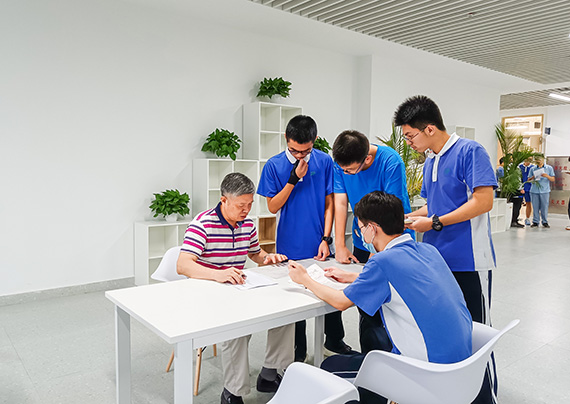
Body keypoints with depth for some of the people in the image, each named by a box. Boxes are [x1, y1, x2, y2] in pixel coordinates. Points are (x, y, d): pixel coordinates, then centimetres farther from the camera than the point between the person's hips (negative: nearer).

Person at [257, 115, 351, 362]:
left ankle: (334, 341, 39)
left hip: (319, 245, 1)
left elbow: (329, 203, 1)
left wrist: (326, 238, -6)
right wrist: (294, 179, -17)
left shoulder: (324, 161, -3)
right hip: (290, 247, -1)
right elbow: (273, 207, -7)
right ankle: (298, 352, 31)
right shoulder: (274, 165, -5)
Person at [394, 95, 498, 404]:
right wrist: (408, 217, 5)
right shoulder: (429, 162, 13)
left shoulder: (470, 151, -12)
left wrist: (434, 223, -17)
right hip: (436, 261, 8)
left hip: (468, 264, -8)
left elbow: (483, 201, -20)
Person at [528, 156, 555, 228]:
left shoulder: (549, 168, 7)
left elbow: (553, 179, 6)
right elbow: (528, 180, 11)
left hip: (545, 191, -1)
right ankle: (535, 222, 9)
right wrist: (533, 177, -11)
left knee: (544, 207, 0)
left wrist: (547, 176, -14)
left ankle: (545, 222, 10)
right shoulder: (533, 169, 10)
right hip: (534, 191, 1)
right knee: (535, 207, 1)